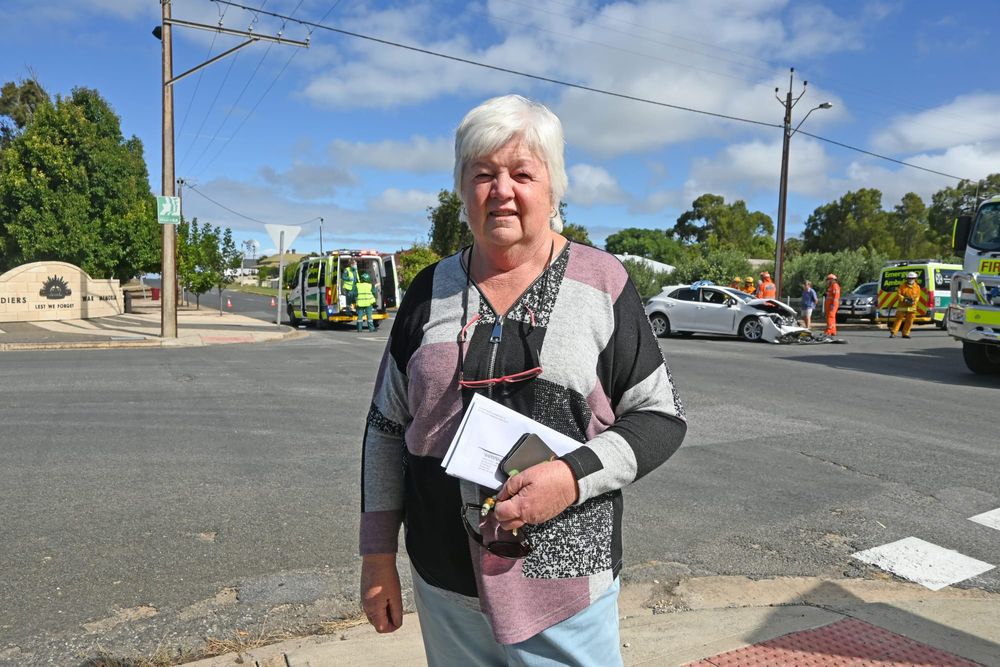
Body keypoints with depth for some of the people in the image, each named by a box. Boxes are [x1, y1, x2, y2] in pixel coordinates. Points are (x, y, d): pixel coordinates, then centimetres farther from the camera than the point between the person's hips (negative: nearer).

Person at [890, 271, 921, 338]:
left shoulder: (917, 287, 8)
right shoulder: (902, 285, 2)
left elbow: (917, 297, 4)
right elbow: (898, 294, -3)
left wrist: (914, 301, -17)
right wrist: (904, 299, -20)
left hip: (912, 307, 2)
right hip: (902, 306, -2)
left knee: (909, 321, 3)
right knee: (898, 319, -6)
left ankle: (905, 333, 12)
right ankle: (893, 333, -6)